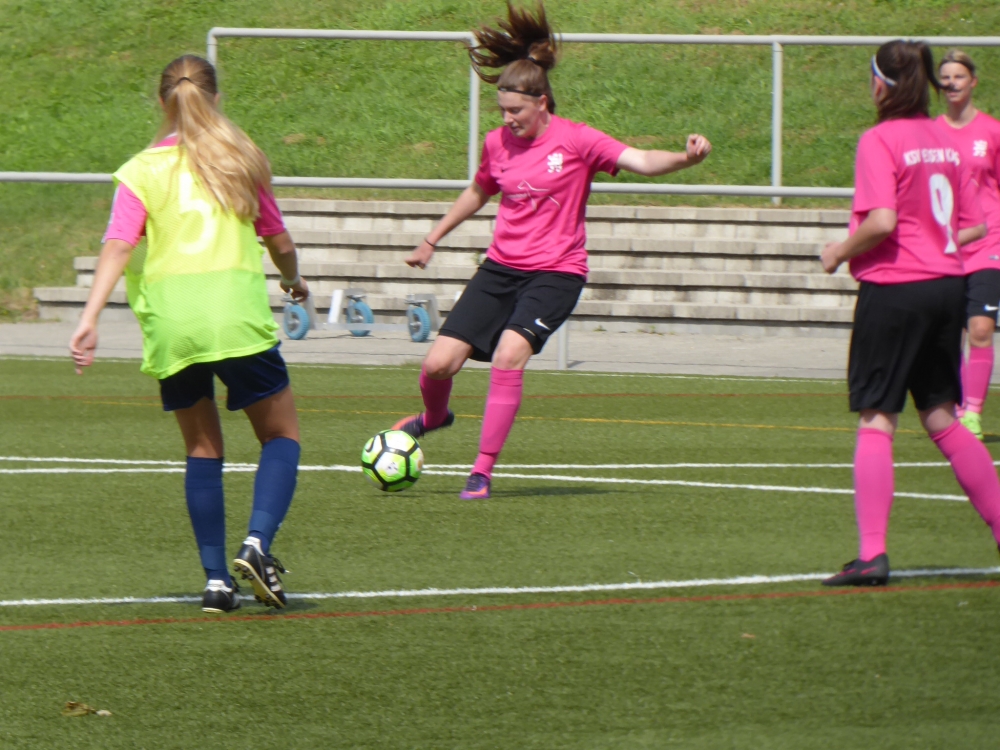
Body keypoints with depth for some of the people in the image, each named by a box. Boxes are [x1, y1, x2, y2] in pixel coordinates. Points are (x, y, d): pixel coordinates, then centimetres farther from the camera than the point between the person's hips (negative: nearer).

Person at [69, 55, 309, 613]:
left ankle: (217, 579, 7)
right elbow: (278, 239, 20)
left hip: (169, 322, 2)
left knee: (203, 448, 14)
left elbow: (119, 246, -4)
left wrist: (91, 318, -10)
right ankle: (258, 543, -14)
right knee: (282, 435, 10)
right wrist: (294, 279, 40)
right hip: (237, 312, -2)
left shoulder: (142, 170, 9)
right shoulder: (241, 158, 11)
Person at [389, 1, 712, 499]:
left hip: (555, 271, -5)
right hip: (501, 268, 5)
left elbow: (640, 161, -19)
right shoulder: (497, 144, 5)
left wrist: (684, 158, -39)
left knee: (510, 352, -28)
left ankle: (483, 471, -20)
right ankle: (434, 417, 33)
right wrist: (432, 239, 32)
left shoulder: (576, 141, -9)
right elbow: (478, 193, 24)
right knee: (439, 363, -5)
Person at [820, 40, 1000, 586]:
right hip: (946, 286, 6)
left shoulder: (880, 141, -11)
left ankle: (872, 555, -9)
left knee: (876, 421, -3)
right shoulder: (944, 141, 9)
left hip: (894, 290, -6)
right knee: (942, 419, 16)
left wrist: (841, 250, -5)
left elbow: (881, 220, -21)